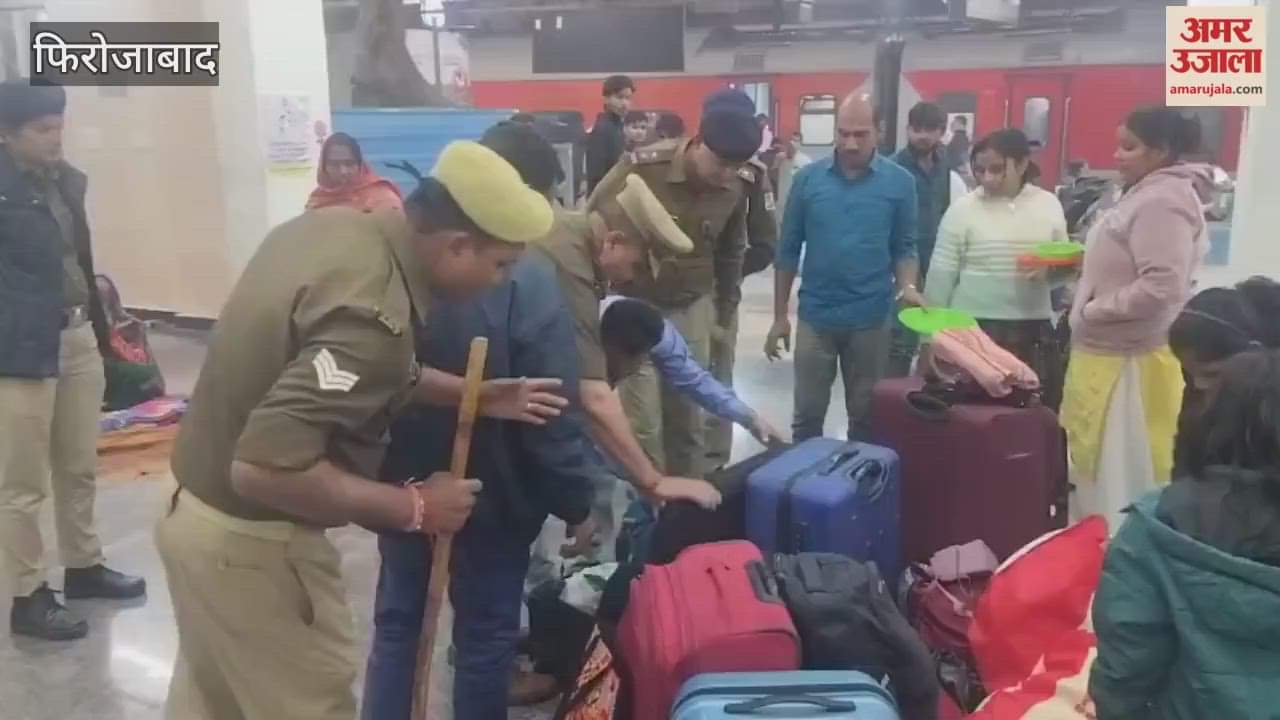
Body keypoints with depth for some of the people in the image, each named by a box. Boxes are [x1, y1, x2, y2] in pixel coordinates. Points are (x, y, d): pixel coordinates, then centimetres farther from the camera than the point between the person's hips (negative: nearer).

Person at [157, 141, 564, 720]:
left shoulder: (332, 226, -2)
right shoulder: (374, 314, -30)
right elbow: (264, 467, -35)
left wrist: (466, 393, 8)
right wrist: (414, 507, -25)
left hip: (198, 511, 9)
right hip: (250, 541, -9)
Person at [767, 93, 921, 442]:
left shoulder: (899, 182, -3)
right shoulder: (808, 178, -2)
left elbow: (904, 246, 4)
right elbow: (788, 250, 2)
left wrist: (908, 287, -17)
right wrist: (780, 315, 2)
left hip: (871, 319, 0)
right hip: (816, 317, 0)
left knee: (866, 416, 13)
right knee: (807, 415, 9)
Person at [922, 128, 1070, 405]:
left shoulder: (1048, 204, 5)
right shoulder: (963, 208, -3)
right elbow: (941, 275, -3)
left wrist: (1050, 271, -12)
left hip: (1034, 330, 3)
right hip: (973, 329, -3)